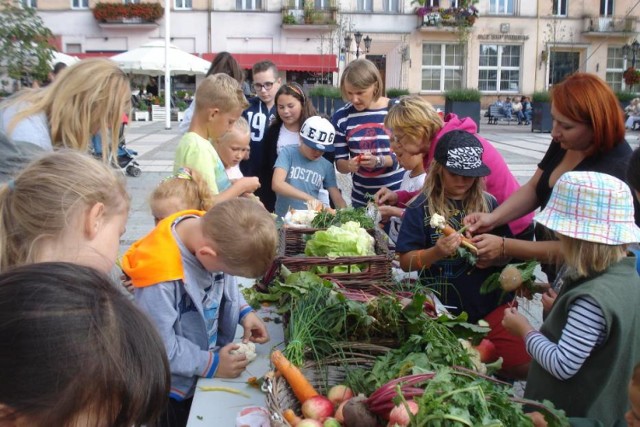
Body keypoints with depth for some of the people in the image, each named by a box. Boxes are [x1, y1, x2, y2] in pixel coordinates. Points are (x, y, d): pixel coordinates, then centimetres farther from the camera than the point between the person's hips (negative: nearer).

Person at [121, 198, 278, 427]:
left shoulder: (211, 233, -18)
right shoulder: (161, 276, -38)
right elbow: (160, 346, -28)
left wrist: (243, 311, -9)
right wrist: (211, 364, -18)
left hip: (211, 347, 7)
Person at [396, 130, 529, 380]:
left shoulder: (489, 203, 4)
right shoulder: (421, 208, -3)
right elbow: (406, 262, -5)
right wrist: (436, 252, -22)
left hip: (491, 302, 2)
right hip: (443, 309, -1)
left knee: (523, 365, -9)